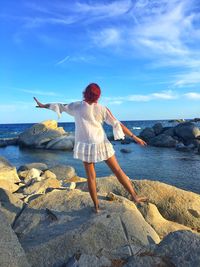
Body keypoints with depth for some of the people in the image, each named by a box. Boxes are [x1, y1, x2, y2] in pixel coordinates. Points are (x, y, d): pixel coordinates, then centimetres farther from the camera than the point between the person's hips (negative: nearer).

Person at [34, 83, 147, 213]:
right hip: (101, 144, -1)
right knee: (117, 170, 8)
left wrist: (44, 105, 28)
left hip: (85, 146, 1)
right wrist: (134, 137, -2)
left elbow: (61, 106, 12)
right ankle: (134, 196, 15)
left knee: (91, 176, 10)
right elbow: (118, 124, -6)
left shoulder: (76, 106, -1)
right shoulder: (102, 109, -5)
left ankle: (97, 206, 17)